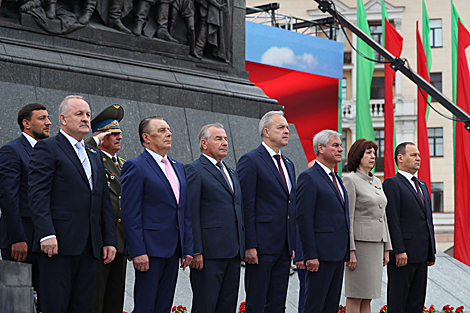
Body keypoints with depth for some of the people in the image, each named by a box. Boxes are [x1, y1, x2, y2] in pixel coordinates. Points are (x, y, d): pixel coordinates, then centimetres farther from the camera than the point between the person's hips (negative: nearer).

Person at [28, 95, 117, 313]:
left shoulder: (95, 154, 22)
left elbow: (104, 200, 21)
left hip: (89, 246, 7)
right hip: (58, 243, -7)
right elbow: (38, 195, -10)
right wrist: (46, 234, -20)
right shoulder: (47, 148, 0)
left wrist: (110, 239, 13)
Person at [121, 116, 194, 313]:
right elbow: (130, 214, -12)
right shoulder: (136, 167, -6)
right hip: (150, 250, -7)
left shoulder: (178, 168, 17)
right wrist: (138, 252, -18)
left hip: (172, 251, 7)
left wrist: (187, 248, 11)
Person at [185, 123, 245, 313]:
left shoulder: (231, 174, 22)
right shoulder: (195, 170, -4)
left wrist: (241, 248, 16)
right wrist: (196, 252, -16)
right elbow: (191, 214, -10)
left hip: (233, 252, 8)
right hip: (209, 253, -8)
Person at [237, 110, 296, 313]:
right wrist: (249, 246, -17)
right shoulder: (250, 161, -7)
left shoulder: (288, 164, 18)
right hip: (262, 245, -8)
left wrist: (292, 245, 15)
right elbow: (246, 207, -12)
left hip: (283, 248, 8)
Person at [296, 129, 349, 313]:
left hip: (338, 254, 9)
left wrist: (346, 252, 17)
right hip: (321, 254, -9)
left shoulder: (337, 179, 19)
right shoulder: (309, 178, -8)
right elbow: (304, 219, -14)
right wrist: (311, 255, -19)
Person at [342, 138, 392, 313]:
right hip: (360, 241, -8)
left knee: (368, 298, 8)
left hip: (377, 242, 8)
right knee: (355, 297, -6)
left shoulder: (377, 182, 17)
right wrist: (350, 251, -18)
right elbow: (347, 218, -12)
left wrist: (386, 249, 15)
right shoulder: (350, 180, -7)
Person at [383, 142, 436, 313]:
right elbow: (393, 220, -14)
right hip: (403, 254, -8)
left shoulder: (422, 185, 19)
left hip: (421, 255, 8)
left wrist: (432, 251, 15)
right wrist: (399, 251, -20)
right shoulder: (392, 184, -7)